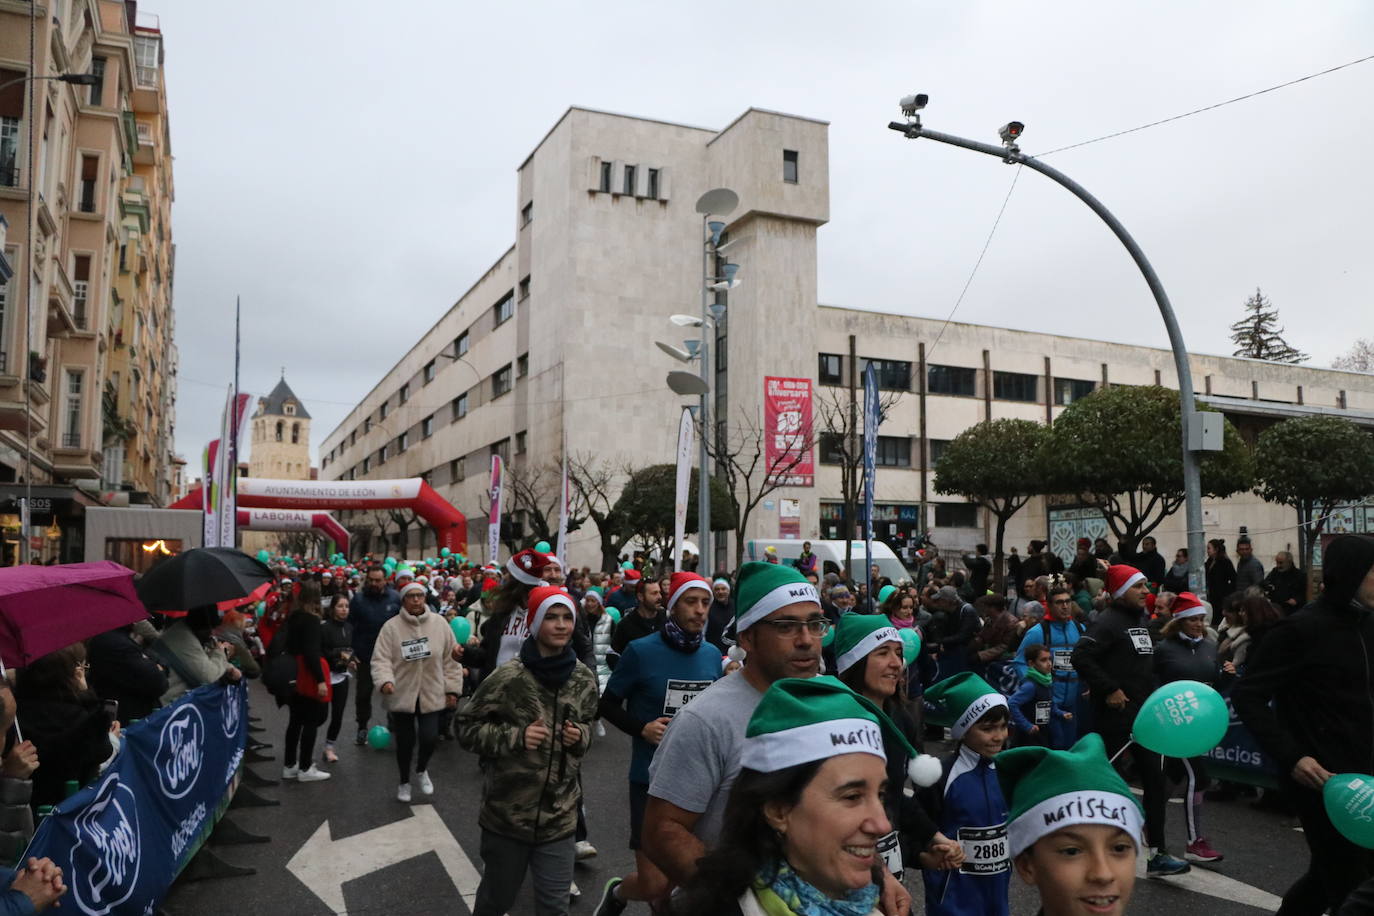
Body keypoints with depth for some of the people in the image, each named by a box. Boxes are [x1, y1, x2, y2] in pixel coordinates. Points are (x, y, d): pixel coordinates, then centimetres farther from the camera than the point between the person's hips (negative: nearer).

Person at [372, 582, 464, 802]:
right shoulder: (391, 626, -7)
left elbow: (451, 658, 2)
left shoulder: (439, 623, -2)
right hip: (402, 695, -1)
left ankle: (421, 770, 29)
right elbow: (381, 659, -9)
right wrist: (385, 680, -28)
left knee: (430, 738, -5)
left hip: (431, 694, 1)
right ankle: (404, 782, 35)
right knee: (405, 741, 10)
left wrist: (452, 688, 1)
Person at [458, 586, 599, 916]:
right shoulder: (509, 677, -15)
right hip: (506, 812, -2)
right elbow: (466, 728, -8)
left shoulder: (584, 678, -2)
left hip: (558, 816, 3)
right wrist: (515, 737, -20)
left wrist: (580, 737, -7)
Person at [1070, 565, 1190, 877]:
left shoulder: (1142, 621, 14)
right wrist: (1109, 690, -24)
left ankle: (1156, 854, 12)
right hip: (1115, 717, -8)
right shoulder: (1108, 622, -15)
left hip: (1143, 717, 9)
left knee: (1155, 781, 6)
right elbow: (1081, 657, -27)